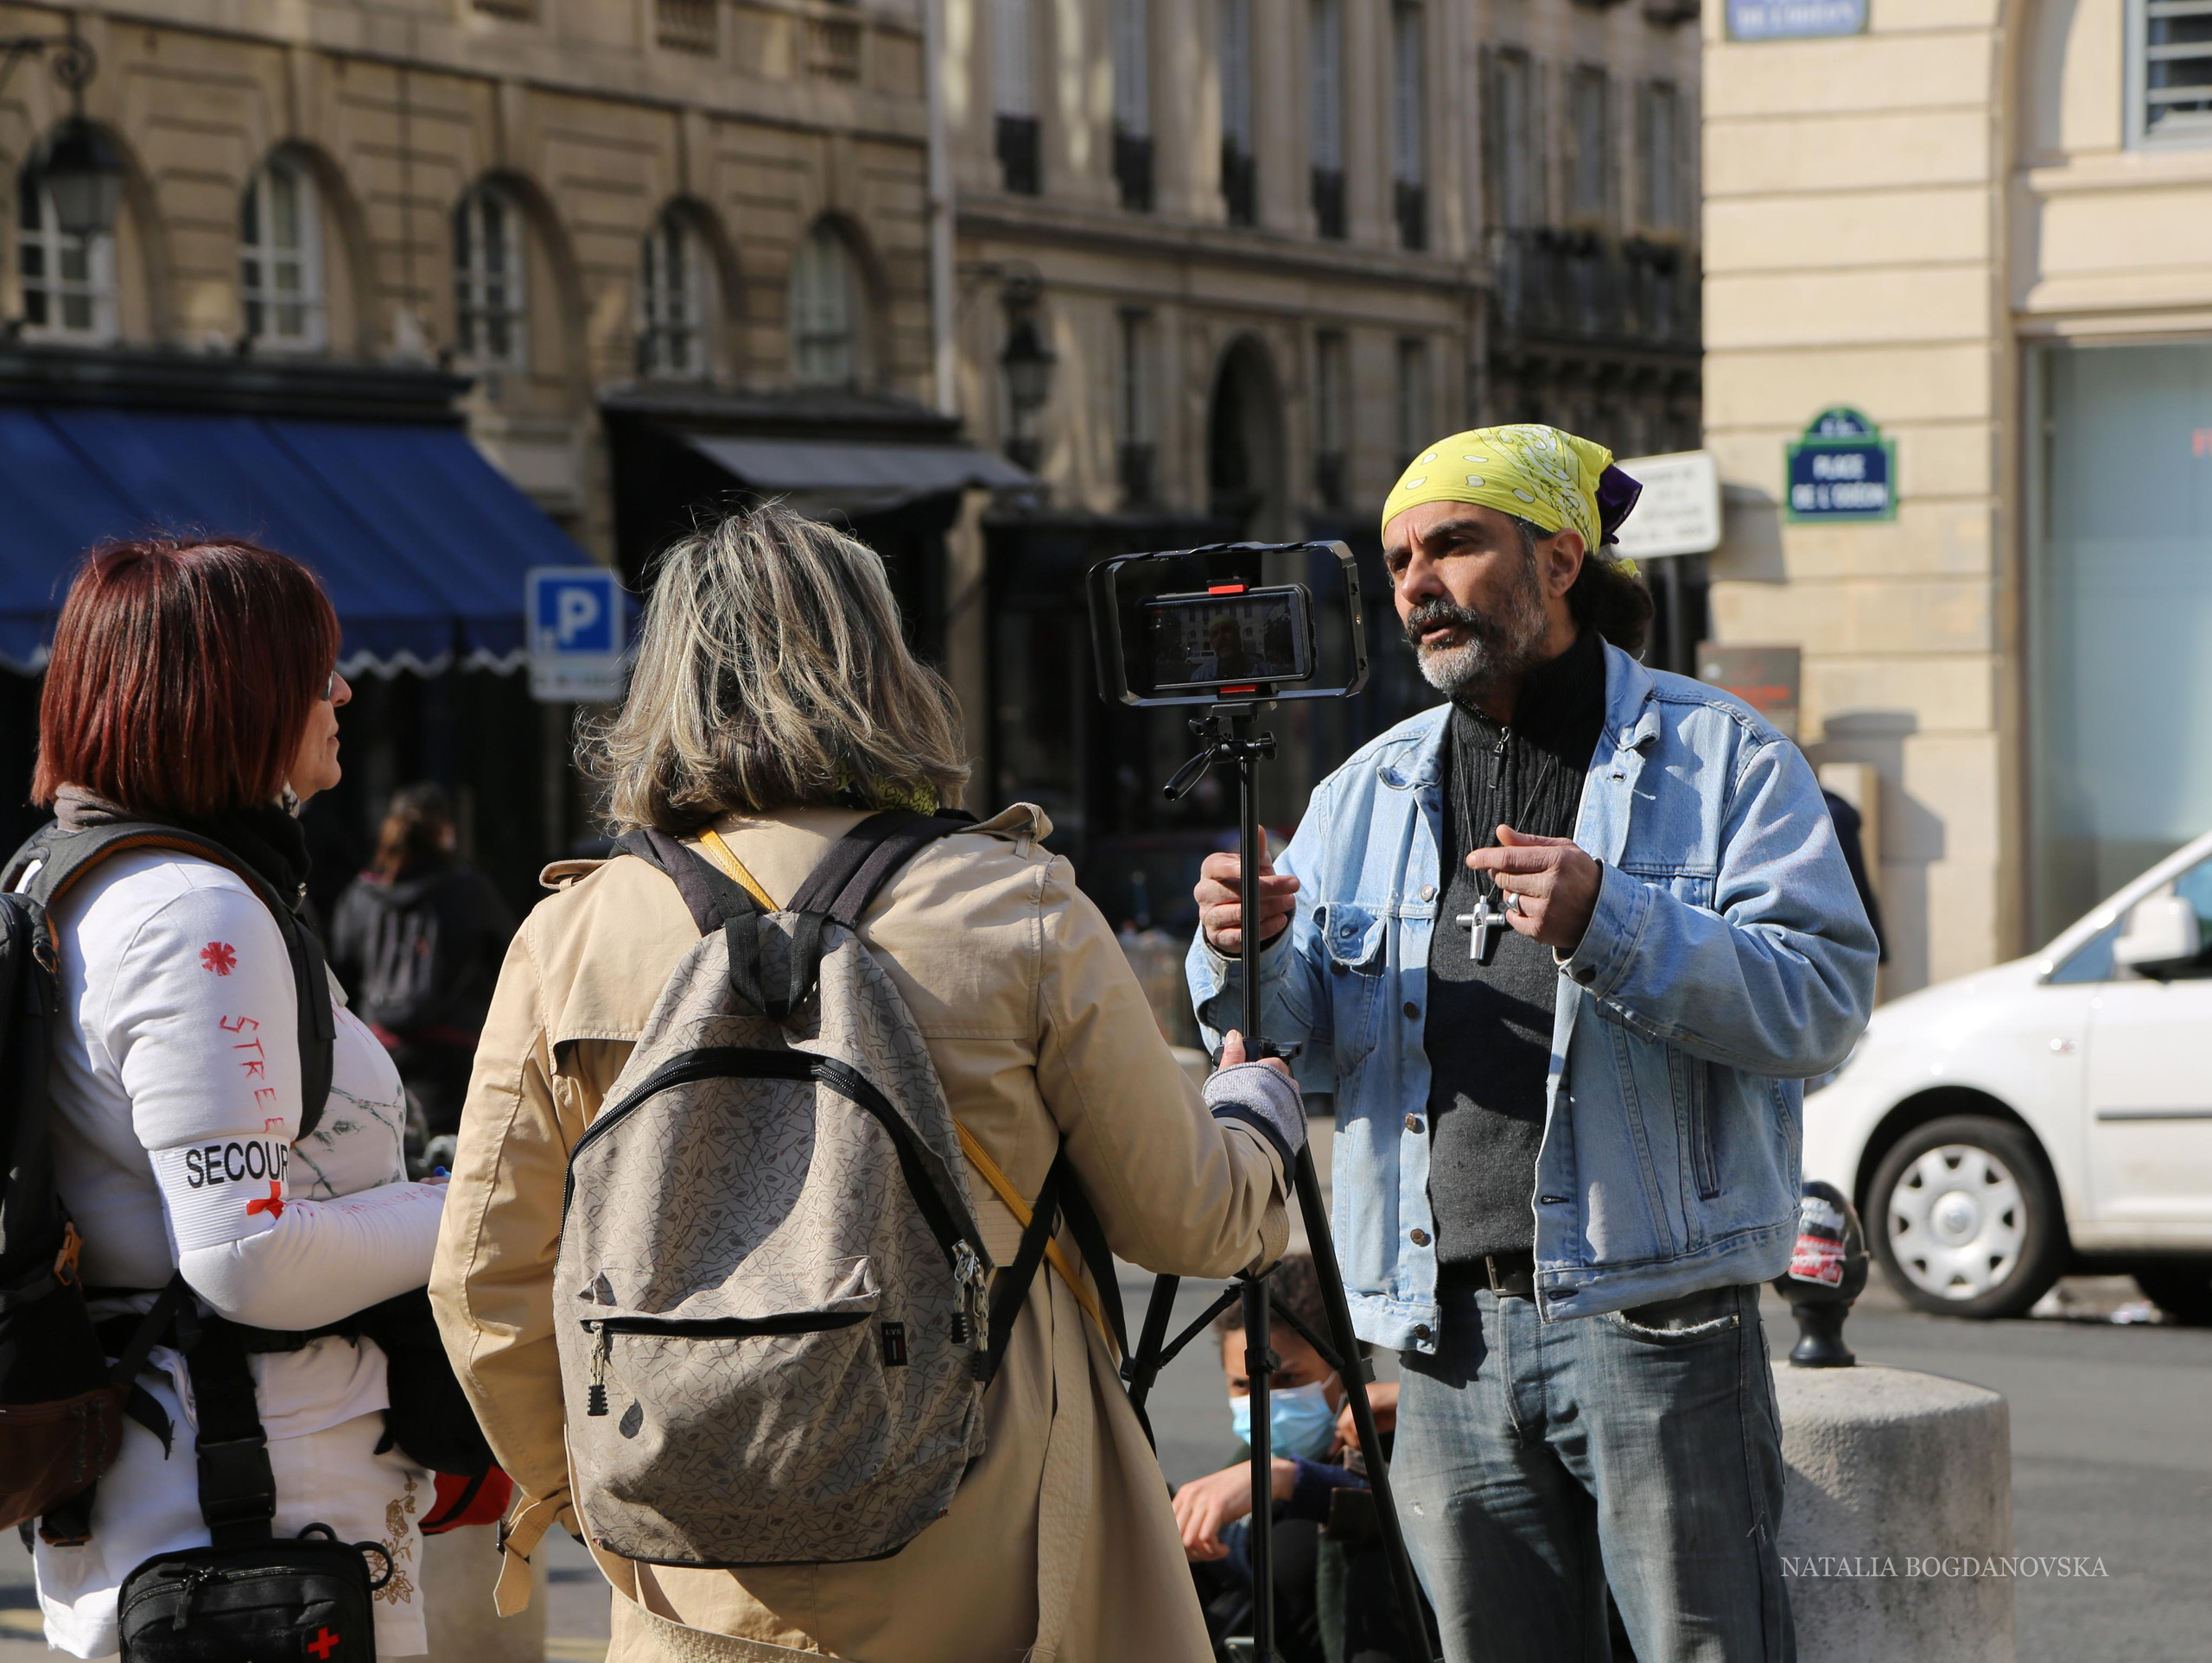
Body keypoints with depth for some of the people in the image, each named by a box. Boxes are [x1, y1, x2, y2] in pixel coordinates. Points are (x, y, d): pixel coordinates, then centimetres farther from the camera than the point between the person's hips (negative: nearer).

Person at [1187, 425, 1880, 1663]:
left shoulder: (1722, 755, 2)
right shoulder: (1369, 791, 16)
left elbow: (1827, 1002, -10)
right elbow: (1304, 1046, 14)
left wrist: (1611, 923, -23)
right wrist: (1246, 956, -9)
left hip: (1656, 1316, -4)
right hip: (1449, 1337, 5)